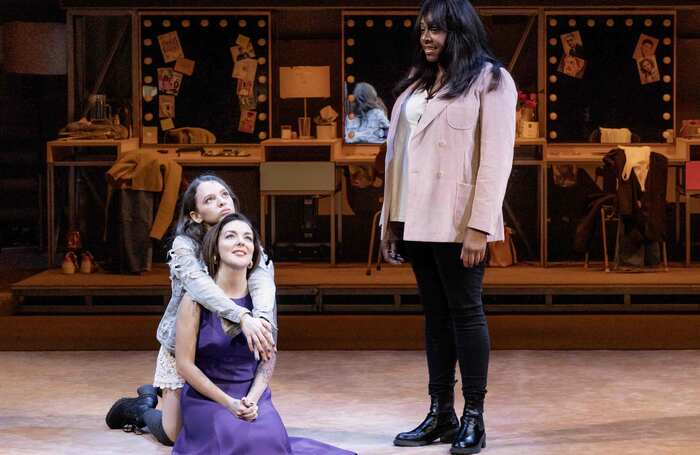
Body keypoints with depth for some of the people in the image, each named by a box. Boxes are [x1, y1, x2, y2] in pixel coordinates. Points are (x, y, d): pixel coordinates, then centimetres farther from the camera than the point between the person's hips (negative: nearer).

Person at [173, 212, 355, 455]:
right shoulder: (197, 298, -10)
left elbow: (269, 358, 6)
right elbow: (185, 364, -9)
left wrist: (252, 399, -11)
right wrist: (228, 403, -15)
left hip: (253, 397, 3)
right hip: (207, 398, -3)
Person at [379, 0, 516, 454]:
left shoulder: (490, 80, -3)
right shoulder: (416, 83, 16)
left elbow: (496, 157, -10)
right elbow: (398, 153, 14)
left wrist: (480, 226, -16)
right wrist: (390, 220, 10)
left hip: (457, 222, -6)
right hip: (417, 220, 6)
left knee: (465, 310, -1)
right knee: (436, 313, 9)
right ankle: (441, 415, 13)